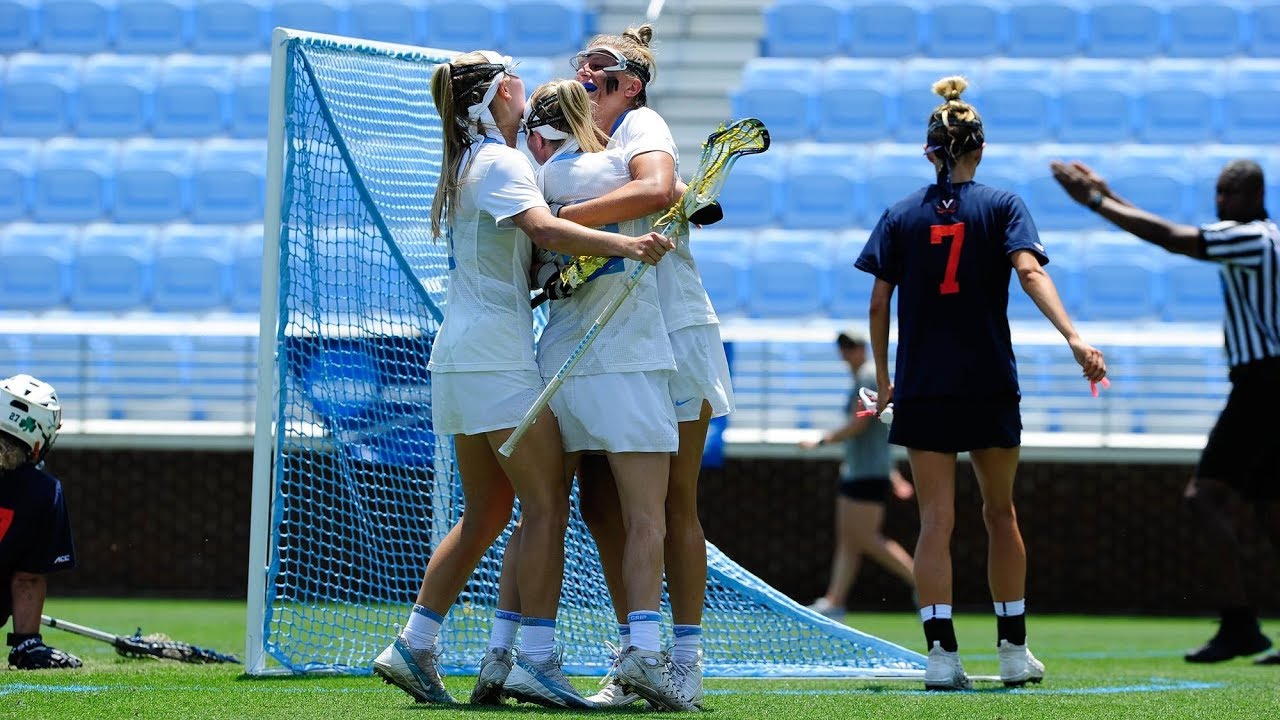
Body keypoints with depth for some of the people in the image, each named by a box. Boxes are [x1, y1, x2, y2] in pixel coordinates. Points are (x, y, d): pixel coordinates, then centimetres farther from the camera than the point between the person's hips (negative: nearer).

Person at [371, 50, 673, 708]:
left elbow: (526, 246, 24)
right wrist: (623, 244, -39)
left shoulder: (467, 165, 19)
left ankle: (414, 647, 11)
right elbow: (543, 227, -28)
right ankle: (536, 660, -14)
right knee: (547, 505, -9)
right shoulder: (501, 162, -10)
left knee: (486, 514, 13)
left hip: (460, 358, 10)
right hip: (498, 356, -10)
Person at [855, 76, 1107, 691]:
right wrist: (1074, 339, -24)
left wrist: (883, 378, 11)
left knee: (935, 520, -1)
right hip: (990, 384, 0)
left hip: (921, 385, 0)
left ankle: (941, 651, -14)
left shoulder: (901, 215, 5)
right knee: (1000, 512, 13)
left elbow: (879, 303, 2)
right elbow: (1030, 271, -15)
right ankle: (1014, 650, 15)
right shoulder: (1002, 206, 1)